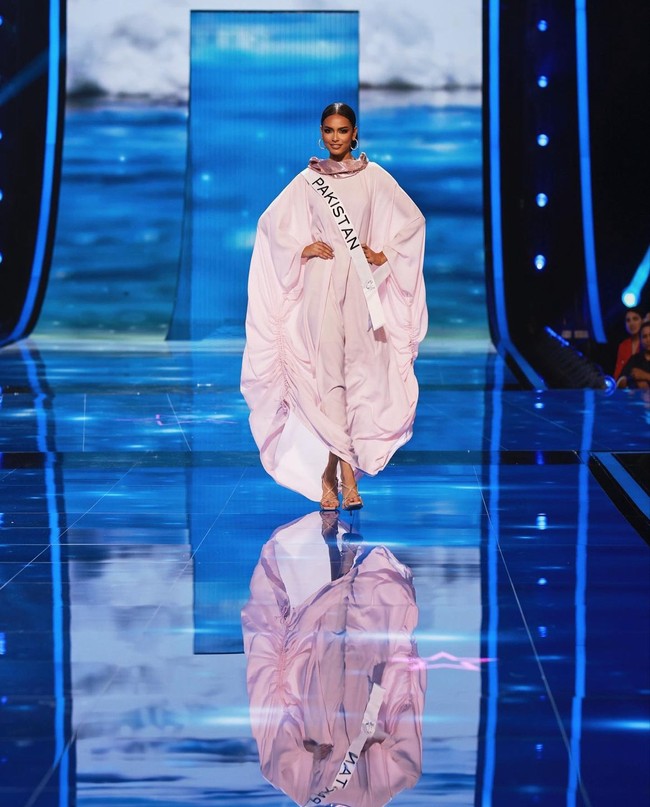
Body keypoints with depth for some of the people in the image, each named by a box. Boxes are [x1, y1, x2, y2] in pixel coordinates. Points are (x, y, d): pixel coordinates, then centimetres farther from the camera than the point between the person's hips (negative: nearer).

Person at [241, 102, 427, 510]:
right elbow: (272, 223, 12)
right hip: (321, 282, 0)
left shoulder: (374, 176, 7)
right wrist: (301, 249, -1)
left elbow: (412, 220, 11)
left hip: (362, 283, 0)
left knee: (359, 372, -4)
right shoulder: (308, 179, 8)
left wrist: (384, 254, 1)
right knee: (328, 372, -8)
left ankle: (333, 471, 0)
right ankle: (344, 471, -7)